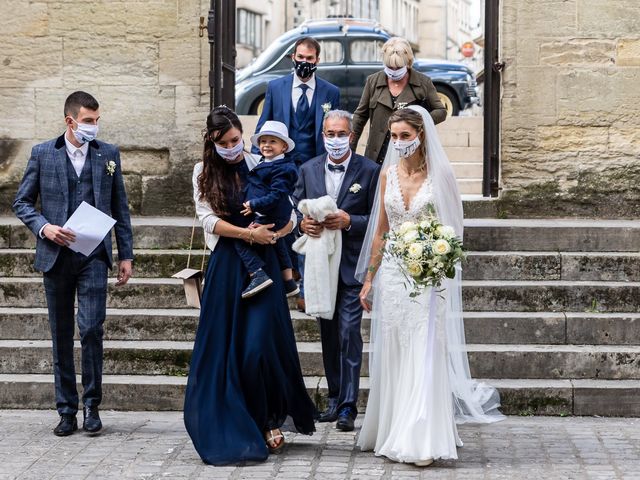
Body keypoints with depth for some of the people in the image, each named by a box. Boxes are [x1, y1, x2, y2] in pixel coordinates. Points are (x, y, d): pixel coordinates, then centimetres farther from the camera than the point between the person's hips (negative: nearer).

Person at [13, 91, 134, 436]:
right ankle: (67, 411, 13)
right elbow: (22, 202, 7)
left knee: (91, 329, -11)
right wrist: (44, 227, -11)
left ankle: (92, 405, 3)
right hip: (56, 255, 1)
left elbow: (120, 207, 11)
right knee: (61, 336, 6)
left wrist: (126, 255, 7)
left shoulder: (108, 154, 8)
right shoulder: (43, 154, 5)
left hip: (94, 255, 0)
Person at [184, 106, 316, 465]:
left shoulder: (261, 167, 2)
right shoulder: (204, 172, 5)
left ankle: (272, 420, 9)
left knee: (258, 347, -9)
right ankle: (232, 429, 12)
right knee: (225, 348, 2)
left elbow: (289, 216, 3)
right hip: (225, 265, 2)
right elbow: (208, 219, -4)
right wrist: (249, 233, -14)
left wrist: (269, 234, -17)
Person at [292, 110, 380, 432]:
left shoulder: (369, 171, -3)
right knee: (328, 335, 12)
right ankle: (335, 399, 22)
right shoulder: (308, 170, 9)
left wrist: (349, 221, -20)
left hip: (351, 267, -4)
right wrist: (302, 223, -11)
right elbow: (295, 209, 11)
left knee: (349, 334, -10)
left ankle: (348, 406, -8)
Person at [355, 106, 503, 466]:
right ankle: (391, 433, 18)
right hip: (392, 273, 4)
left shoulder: (439, 175, -5)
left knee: (424, 356, -6)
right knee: (391, 357, 7)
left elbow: (450, 230, 0)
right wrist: (368, 280, 11)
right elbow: (380, 231, 12)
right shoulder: (388, 174, 7)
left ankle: (420, 440, -5)